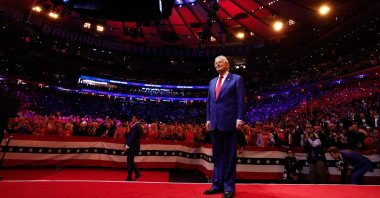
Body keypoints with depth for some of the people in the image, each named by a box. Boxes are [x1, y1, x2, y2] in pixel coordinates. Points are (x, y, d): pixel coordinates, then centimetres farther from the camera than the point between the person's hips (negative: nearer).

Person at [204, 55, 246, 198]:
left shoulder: (236, 79, 3)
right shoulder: (212, 82, 19)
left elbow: (241, 100, -4)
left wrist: (240, 119, -12)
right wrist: (208, 119, 10)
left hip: (229, 122, -5)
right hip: (215, 123, 6)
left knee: (229, 156, 3)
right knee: (217, 155, 11)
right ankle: (217, 184, 22)